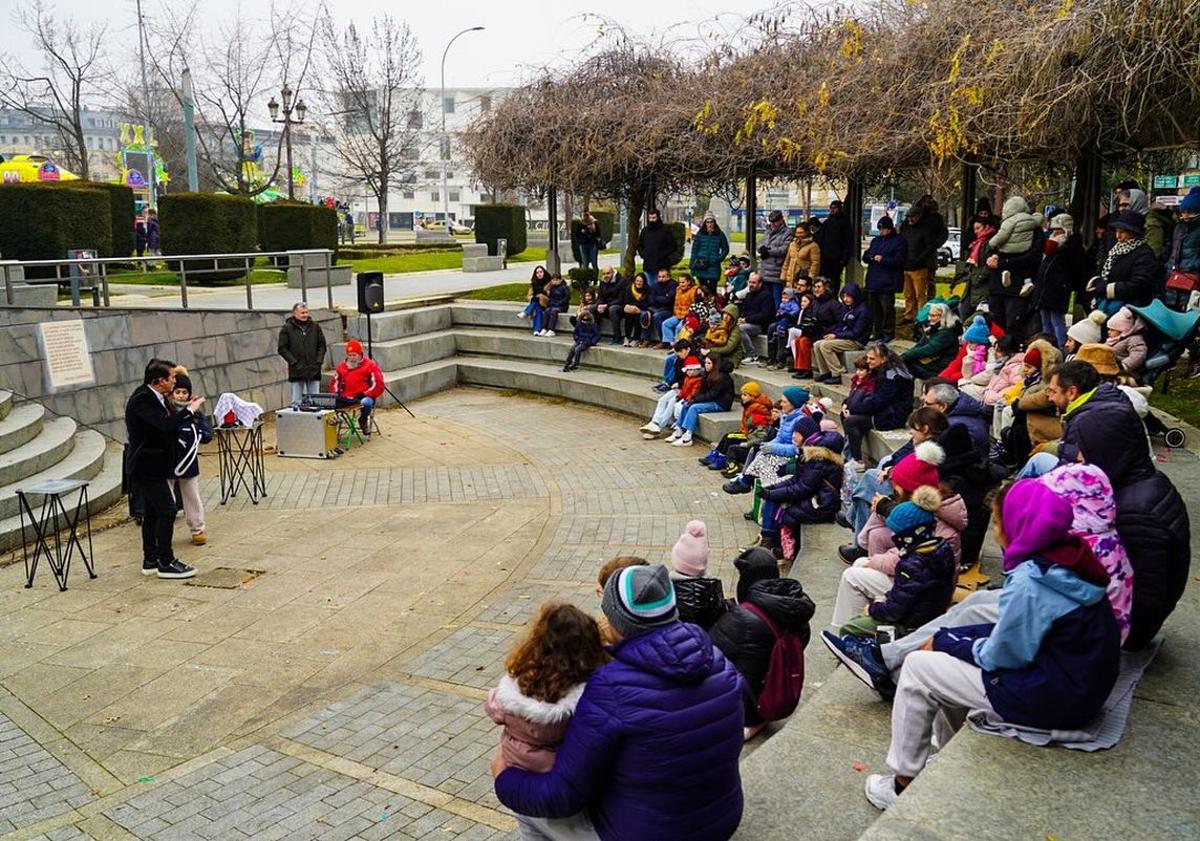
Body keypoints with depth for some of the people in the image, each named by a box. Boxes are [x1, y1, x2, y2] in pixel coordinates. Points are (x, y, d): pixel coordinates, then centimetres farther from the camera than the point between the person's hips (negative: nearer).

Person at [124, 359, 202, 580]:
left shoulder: (155, 397, 9)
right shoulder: (141, 400, -20)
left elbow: (169, 424, 15)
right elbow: (166, 424, -31)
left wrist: (187, 409, 4)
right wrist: (189, 410, -20)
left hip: (149, 466, 10)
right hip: (146, 466, -10)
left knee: (152, 512, 15)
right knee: (166, 510, -9)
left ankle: (150, 560, 23)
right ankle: (166, 563, -3)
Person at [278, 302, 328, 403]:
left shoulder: (315, 327, 8)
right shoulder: (286, 328, 0)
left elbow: (322, 345, 11)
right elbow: (282, 349, -2)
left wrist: (319, 361, -1)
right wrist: (294, 363, -10)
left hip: (314, 371, 2)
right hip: (296, 372, -2)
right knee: (297, 401, 2)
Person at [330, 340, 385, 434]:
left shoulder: (370, 365, 1)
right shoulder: (342, 366, 15)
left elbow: (378, 386, -5)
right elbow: (334, 384, 20)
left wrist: (363, 395, -15)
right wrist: (336, 395, -1)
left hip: (364, 397, -3)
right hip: (346, 398, 3)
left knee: (366, 403, -38)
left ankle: (363, 423, -10)